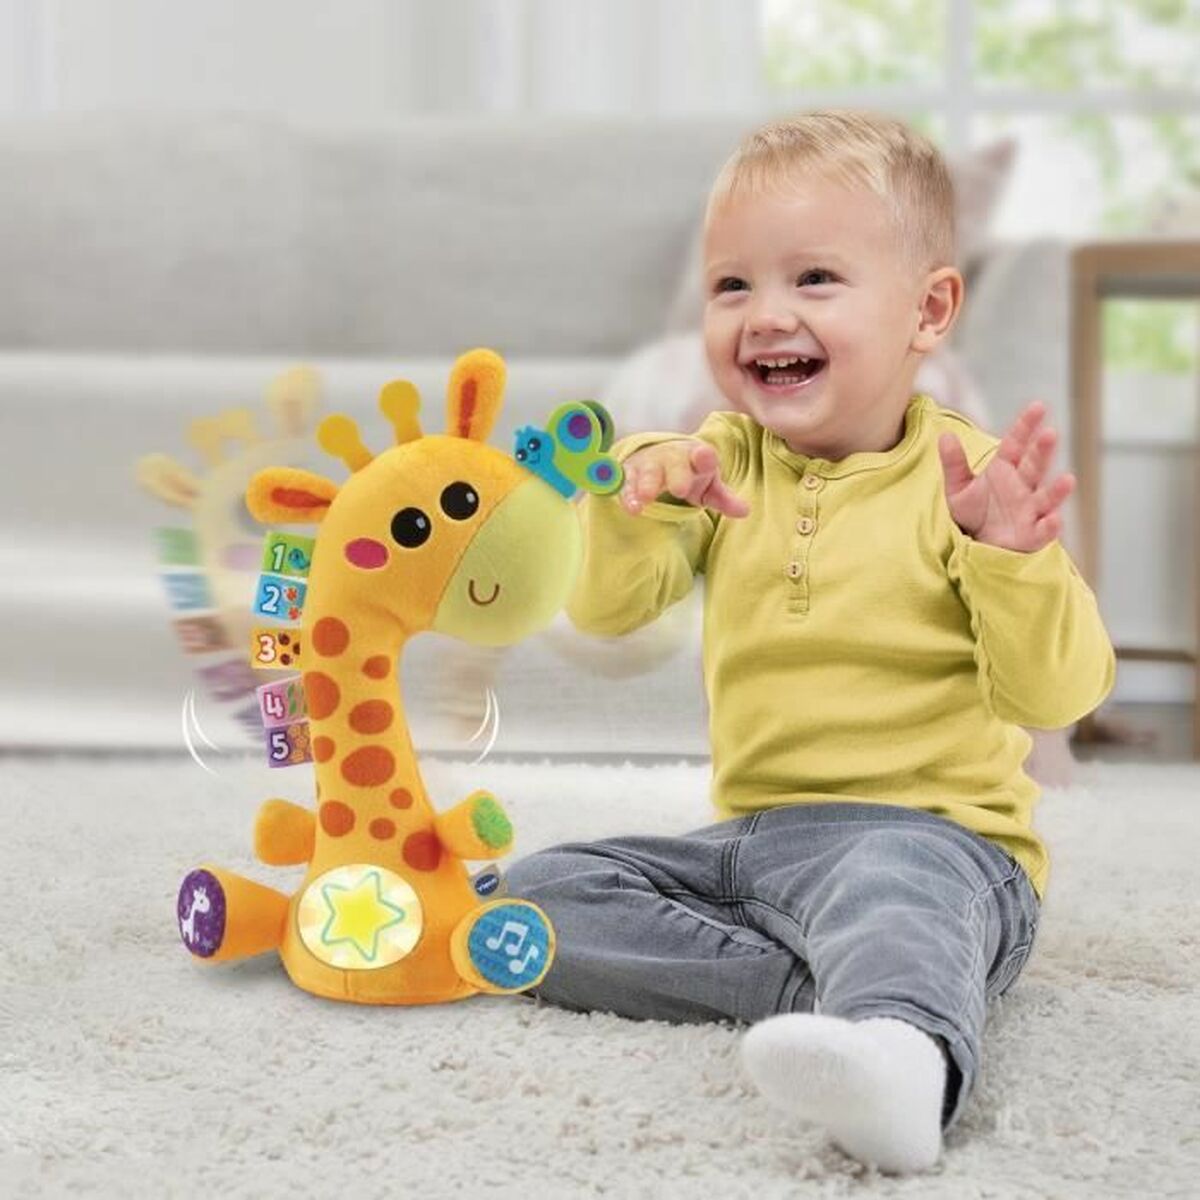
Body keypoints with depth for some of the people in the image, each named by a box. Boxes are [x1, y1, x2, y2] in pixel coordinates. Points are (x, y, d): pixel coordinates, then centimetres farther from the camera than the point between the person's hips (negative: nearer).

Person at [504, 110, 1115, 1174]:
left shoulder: (968, 481, -7)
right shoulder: (725, 465, 9)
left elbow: (1056, 693, -13)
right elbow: (608, 610, 0)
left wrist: (1010, 558, -31)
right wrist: (638, 499, -20)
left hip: (929, 836, -6)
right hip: (751, 837, 7)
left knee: (885, 889, -39)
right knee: (534, 891, -6)